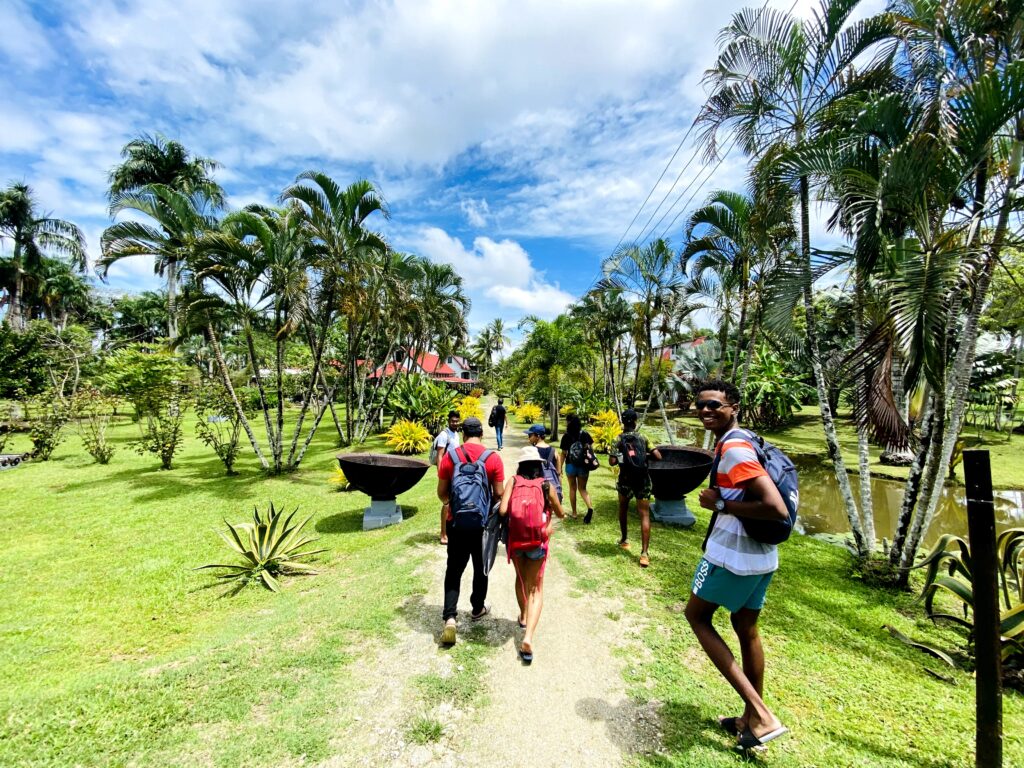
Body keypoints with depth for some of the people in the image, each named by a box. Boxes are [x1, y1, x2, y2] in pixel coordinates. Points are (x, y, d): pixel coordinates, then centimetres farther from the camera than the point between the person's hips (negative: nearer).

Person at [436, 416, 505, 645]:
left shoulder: (450, 456, -6)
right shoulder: (493, 458, -10)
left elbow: (441, 492, 0)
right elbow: (498, 493, -7)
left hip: (457, 523, 1)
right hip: (483, 523, 0)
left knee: (454, 570, 11)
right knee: (481, 569, 19)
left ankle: (450, 617, 0)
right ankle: (478, 609, 36)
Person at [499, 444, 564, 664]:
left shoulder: (513, 481, -10)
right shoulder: (546, 485, -9)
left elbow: (502, 510, -19)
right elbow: (560, 514, 3)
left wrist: (514, 509, 2)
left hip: (515, 540, 2)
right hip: (538, 542, -1)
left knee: (521, 579, 28)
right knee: (535, 589, 9)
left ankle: (523, 617, 47)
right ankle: (528, 637, -8)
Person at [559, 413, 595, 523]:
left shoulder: (566, 436, -8)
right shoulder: (585, 434, -3)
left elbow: (563, 454, -6)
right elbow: (591, 449, -4)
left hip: (570, 465, -1)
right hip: (583, 465, 1)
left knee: (572, 488, 14)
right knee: (582, 488, 13)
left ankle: (574, 513, 19)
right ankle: (590, 507, -12)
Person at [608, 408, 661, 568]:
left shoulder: (618, 440, -3)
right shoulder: (643, 438, 2)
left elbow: (612, 462, -12)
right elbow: (658, 457, -1)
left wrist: (621, 458, 9)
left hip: (625, 480, 0)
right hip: (642, 480, 0)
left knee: (623, 509, 24)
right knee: (645, 515, 0)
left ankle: (624, 540, 36)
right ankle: (644, 553, -8)